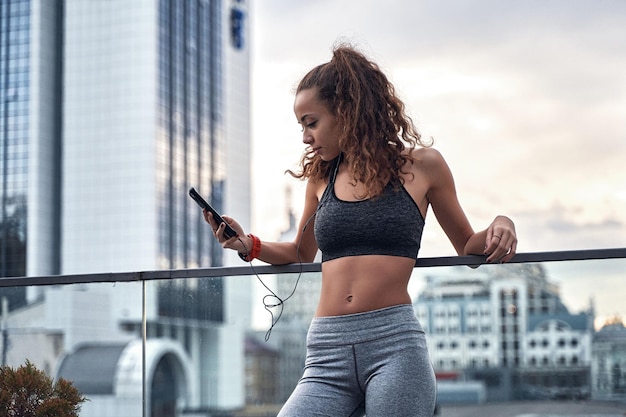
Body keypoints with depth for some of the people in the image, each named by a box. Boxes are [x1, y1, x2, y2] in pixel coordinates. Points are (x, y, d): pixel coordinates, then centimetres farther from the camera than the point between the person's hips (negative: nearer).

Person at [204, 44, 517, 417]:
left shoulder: (421, 165, 6)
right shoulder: (321, 177, 15)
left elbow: (468, 247, 17)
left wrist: (499, 228, -4)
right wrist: (248, 245, 12)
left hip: (395, 344, -3)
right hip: (328, 353, 3)